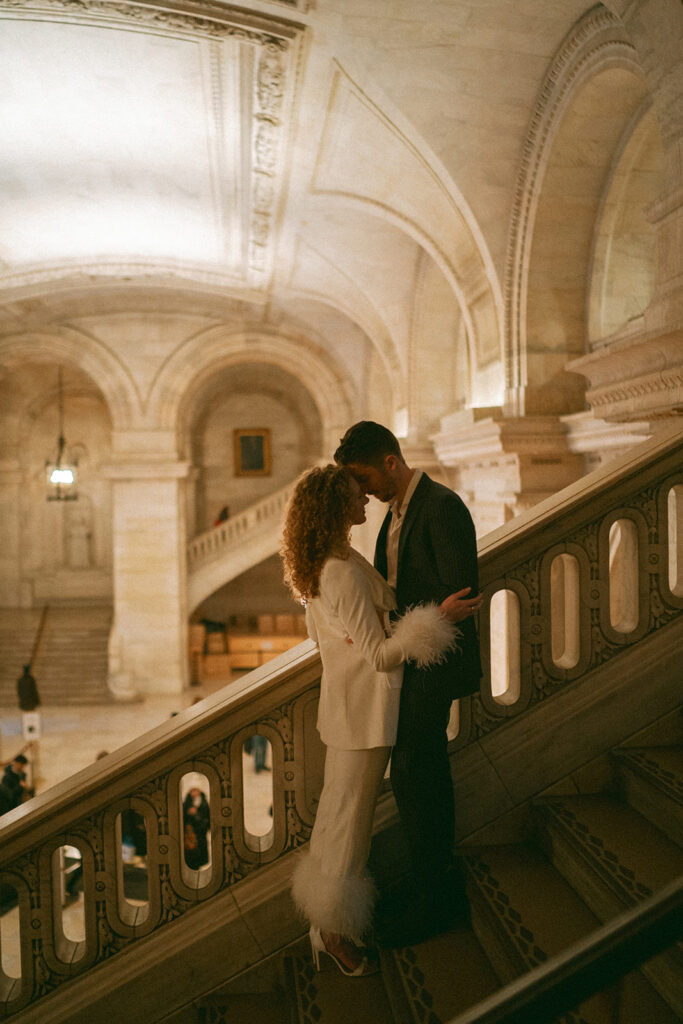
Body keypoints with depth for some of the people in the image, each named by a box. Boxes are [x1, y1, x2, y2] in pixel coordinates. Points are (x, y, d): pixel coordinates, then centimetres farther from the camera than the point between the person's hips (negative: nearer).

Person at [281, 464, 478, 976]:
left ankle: (322, 890, 42)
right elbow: (381, 655, -26)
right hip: (366, 708, -10)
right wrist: (438, 618, -24)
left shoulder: (318, 566, 3)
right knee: (350, 812, 4)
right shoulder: (345, 573, -28)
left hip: (342, 697, 10)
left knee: (338, 802, 24)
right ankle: (335, 927, 20)